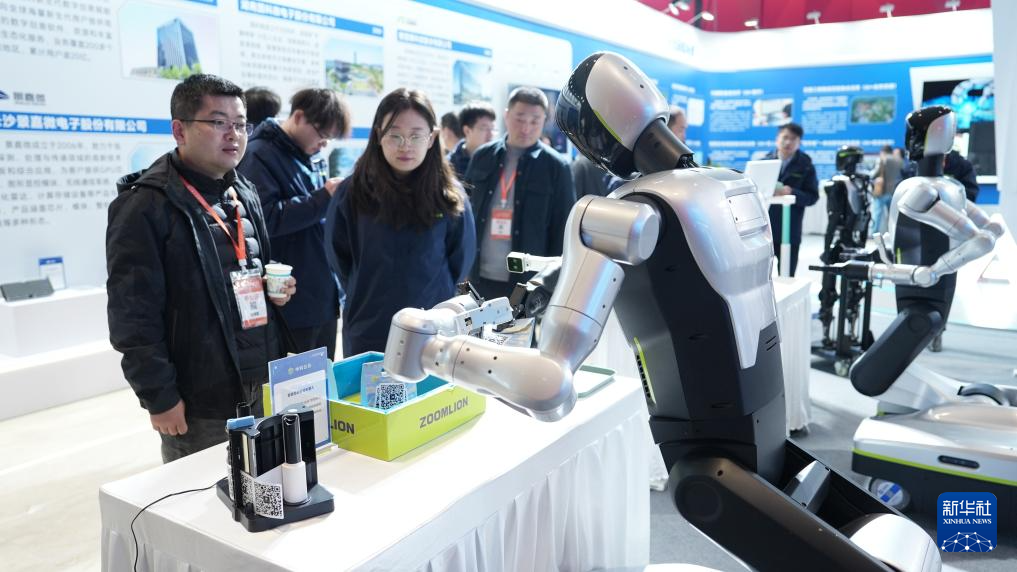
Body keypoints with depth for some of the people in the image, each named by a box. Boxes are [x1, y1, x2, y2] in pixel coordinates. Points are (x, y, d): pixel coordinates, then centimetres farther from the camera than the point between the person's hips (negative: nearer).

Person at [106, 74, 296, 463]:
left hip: (260, 389, 7)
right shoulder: (146, 206, -12)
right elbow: (134, 314, -15)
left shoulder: (245, 195, 11)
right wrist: (160, 397, -15)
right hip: (198, 404, -7)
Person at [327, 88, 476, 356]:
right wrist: (367, 296, 8)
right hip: (367, 335, 0)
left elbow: (461, 259, 6)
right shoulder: (352, 192, -6)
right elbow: (340, 257, 6)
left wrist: (436, 298, 9)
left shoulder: (451, 196, -5)